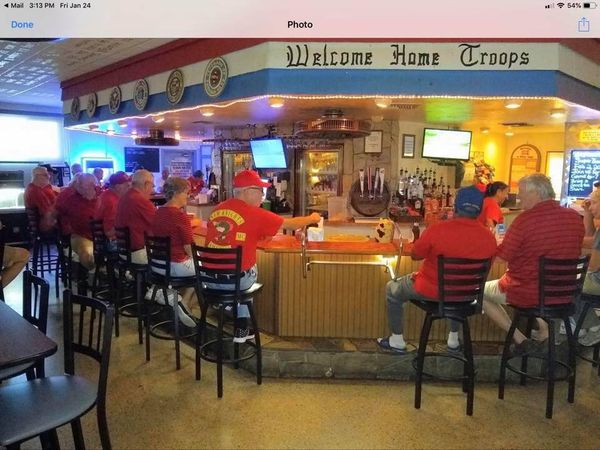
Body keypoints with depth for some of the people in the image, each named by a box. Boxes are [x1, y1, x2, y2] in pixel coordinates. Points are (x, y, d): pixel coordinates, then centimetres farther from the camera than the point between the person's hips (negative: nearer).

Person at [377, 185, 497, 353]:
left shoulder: (437, 229, -25)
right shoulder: (489, 237, -14)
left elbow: (415, 255, -9)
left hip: (431, 291, -4)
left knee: (392, 288, 22)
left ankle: (397, 341, 28)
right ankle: (454, 339, 45)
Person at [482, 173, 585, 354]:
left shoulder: (526, 218, -22)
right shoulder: (574, 217, -3)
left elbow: (502, 256, -16)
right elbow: (573, 253, 13)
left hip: (526, 293, -6)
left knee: (480, 292, 18)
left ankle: (520, 339, 8)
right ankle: (545, 329, 19)